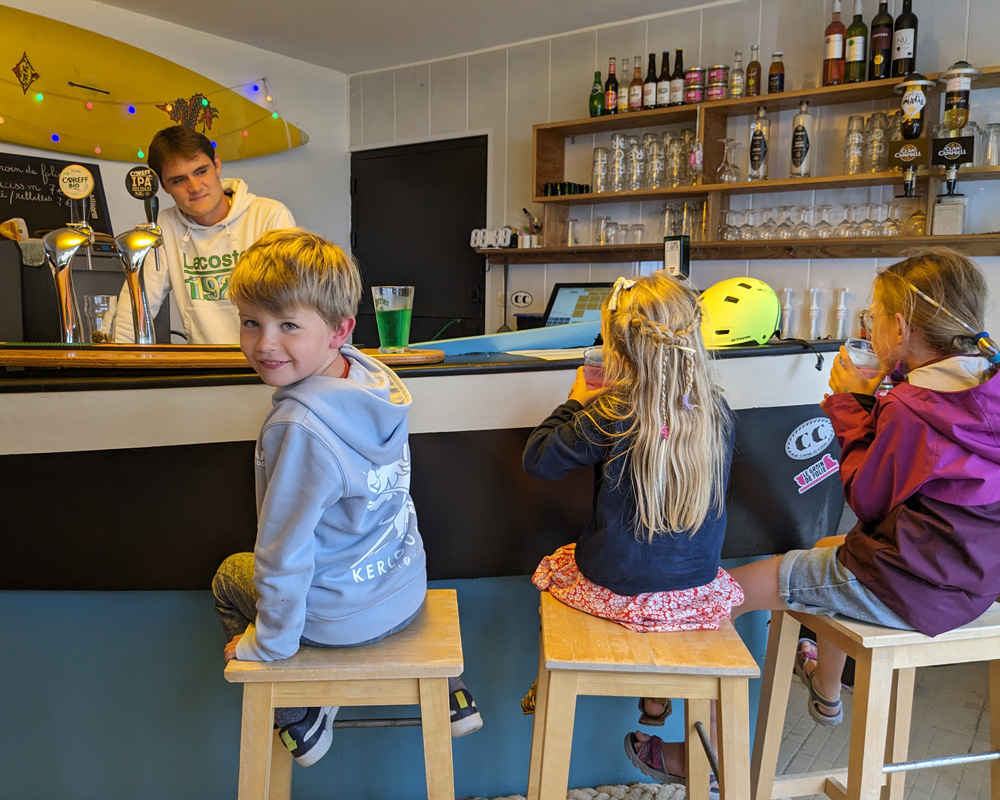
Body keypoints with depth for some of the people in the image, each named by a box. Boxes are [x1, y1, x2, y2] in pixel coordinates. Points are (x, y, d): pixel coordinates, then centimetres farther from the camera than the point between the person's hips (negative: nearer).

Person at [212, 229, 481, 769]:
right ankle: (443, 692, 34)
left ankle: (302, 720, 29)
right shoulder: (375, 375, -10)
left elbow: (284, 554, -24)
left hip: (342, 617, -5)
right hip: (409, 588, 6)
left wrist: (268, 642, -9)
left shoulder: (299, 426, -33)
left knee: (230, 577, 23)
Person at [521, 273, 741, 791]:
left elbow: (537, 460, -12)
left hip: (621, 586, -3)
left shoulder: (609, 416, -21)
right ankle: (656, 703, 41)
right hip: (697, 587, 4)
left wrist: (575, 403, 0)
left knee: (556, 566, 26)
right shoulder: (716, 412, -8)